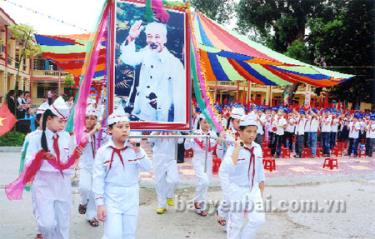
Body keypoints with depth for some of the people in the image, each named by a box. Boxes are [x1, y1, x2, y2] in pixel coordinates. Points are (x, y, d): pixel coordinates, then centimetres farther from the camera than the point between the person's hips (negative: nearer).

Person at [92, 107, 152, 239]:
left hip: (131, 199, 3)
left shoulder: (135, 148, -2)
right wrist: (99, 203, -8)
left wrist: (138, 151, -21)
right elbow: (98, 179, -6)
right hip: (112, 200, -3)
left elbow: (147, 168, -10)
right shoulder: (103, 151, -8)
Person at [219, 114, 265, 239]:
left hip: (254, 189, 5)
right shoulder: (233, 148, -18)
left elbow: (260, 170, 12)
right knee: (236, 222, 8)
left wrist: (261, 191, 14)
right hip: (238, 190, -5)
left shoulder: (257, 148, 0)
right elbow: (224, 170, -33)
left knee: (258, 219, 2)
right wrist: (237, 149, -33)